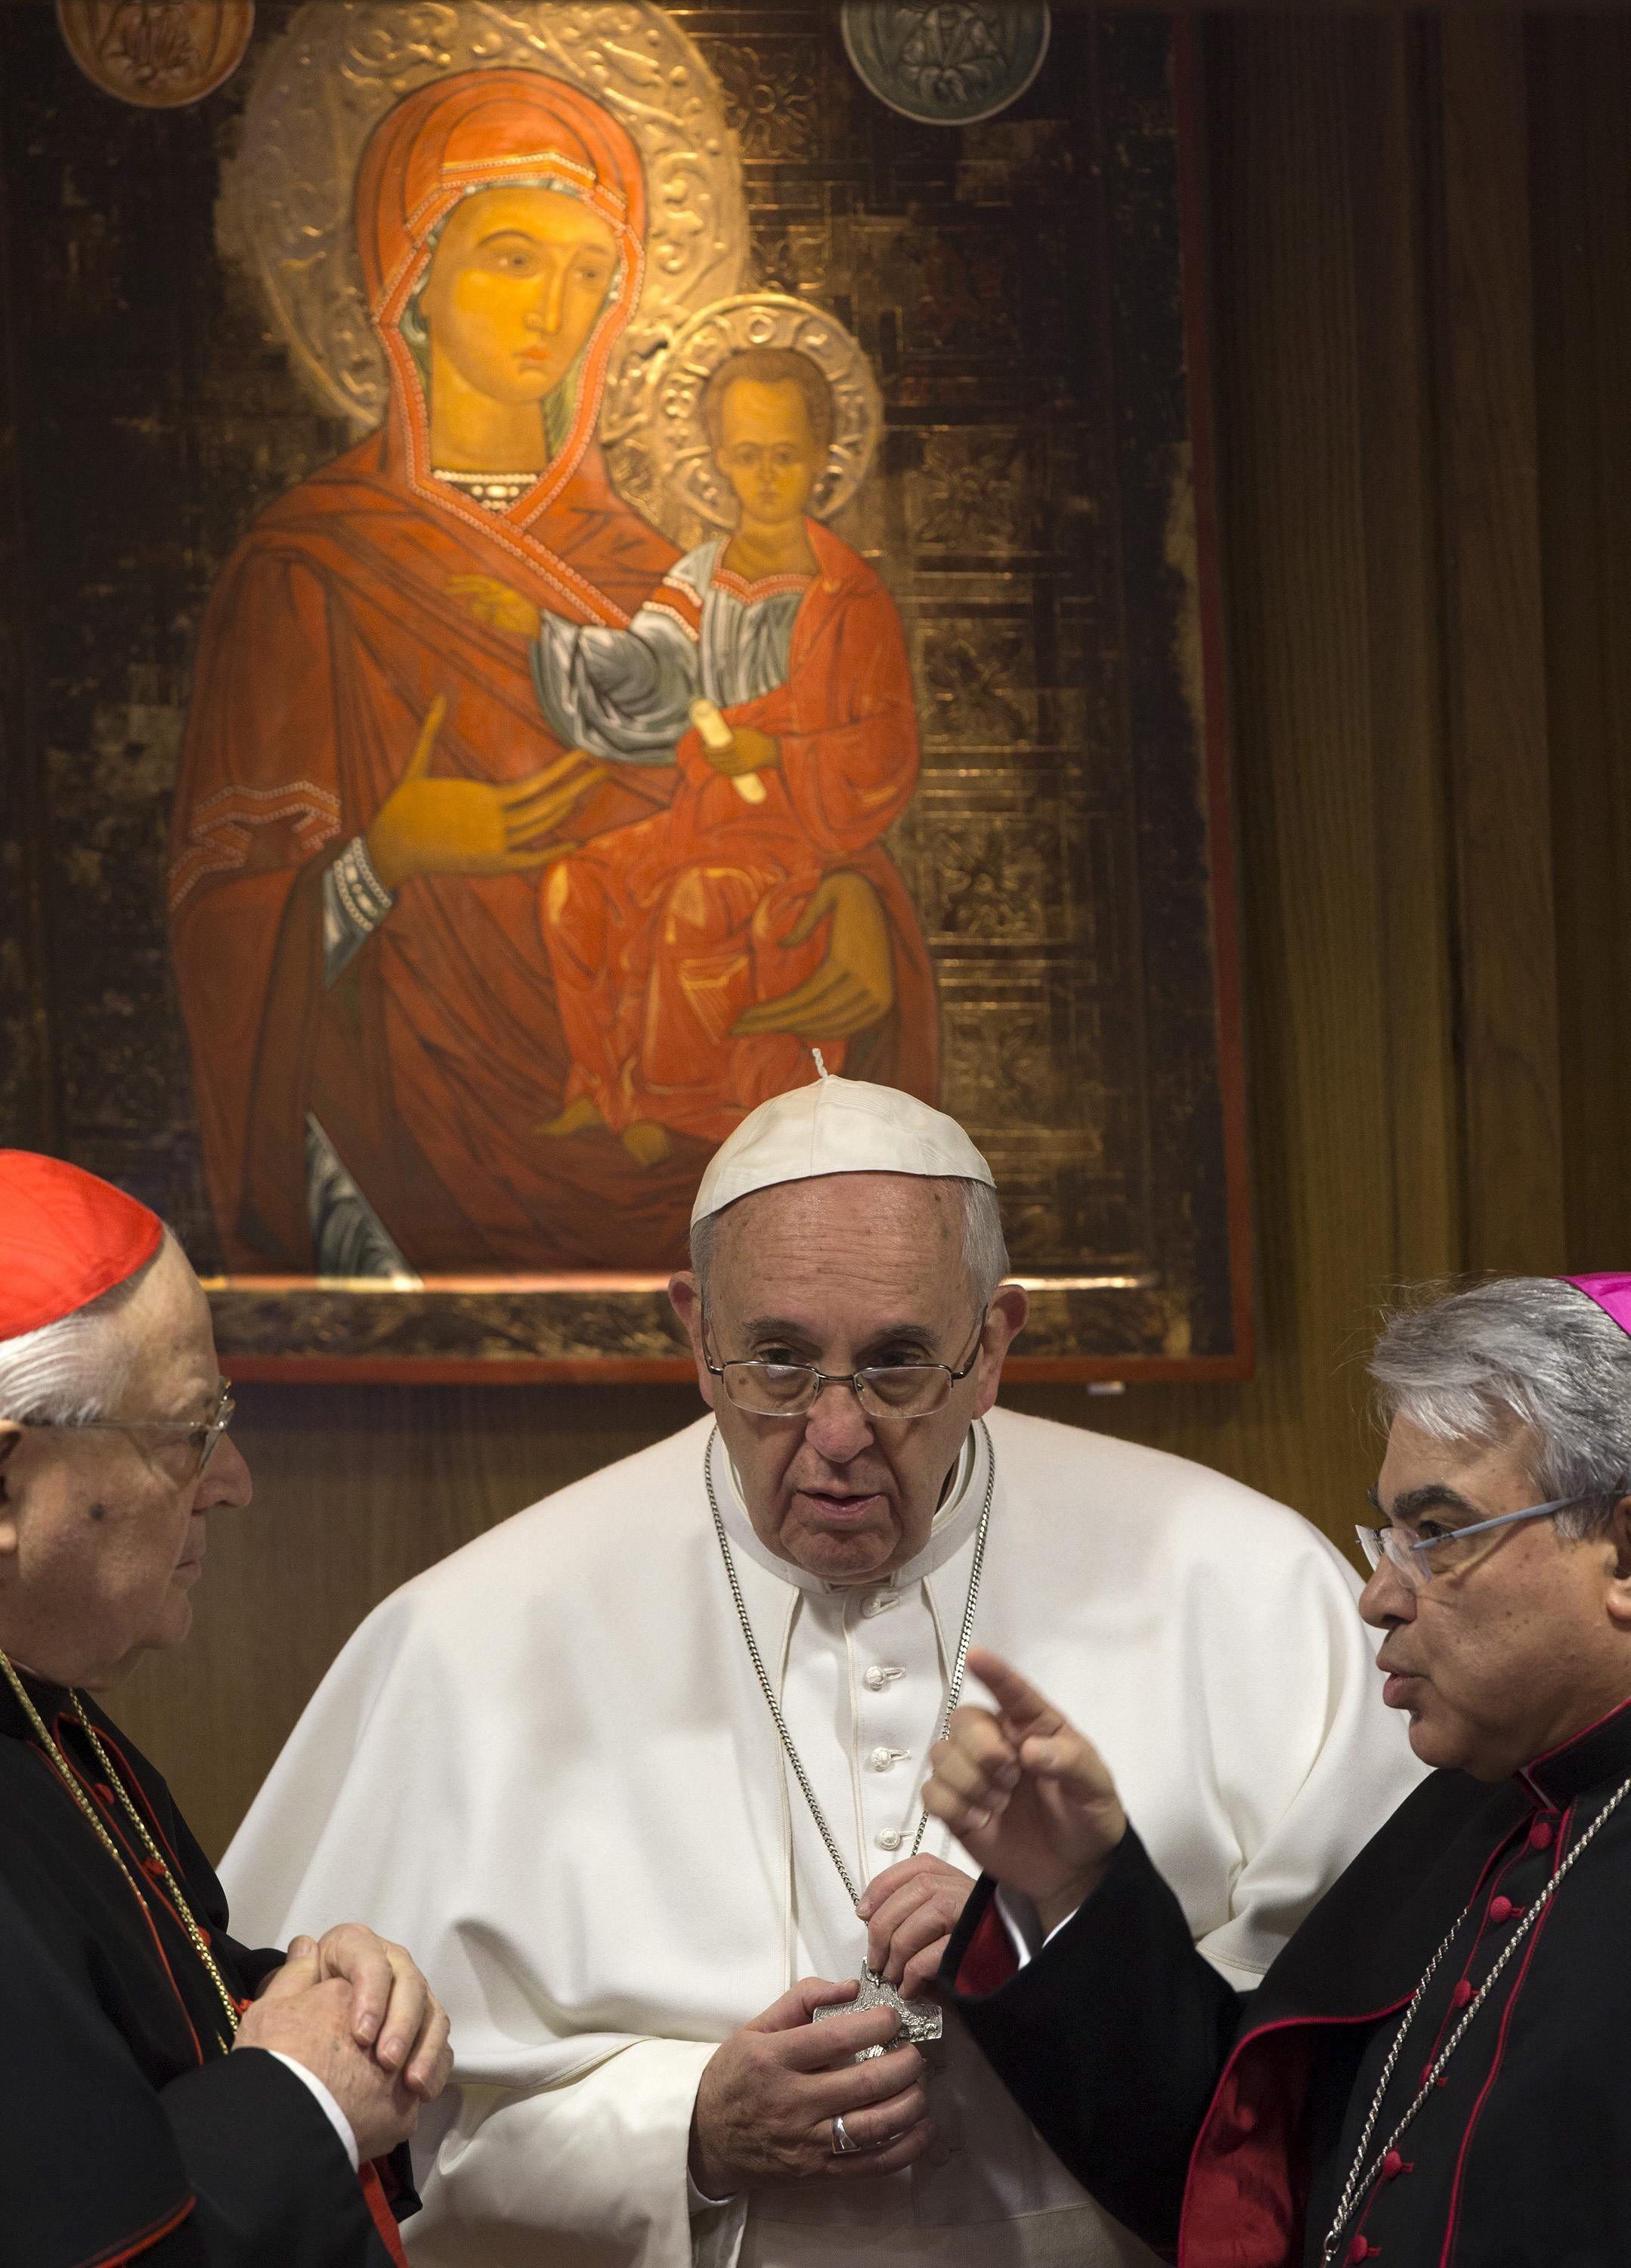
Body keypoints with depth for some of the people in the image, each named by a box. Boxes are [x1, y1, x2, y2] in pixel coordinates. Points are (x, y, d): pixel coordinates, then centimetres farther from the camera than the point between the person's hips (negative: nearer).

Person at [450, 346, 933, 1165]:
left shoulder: (850, 601, -11)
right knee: (580, 887, -8)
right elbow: (641, 674, -4)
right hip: (708, 817, 6)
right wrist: (543, 631, -17)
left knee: (689, 922, -28)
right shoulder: (703, 577, 6)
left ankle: (670, 1105, -8)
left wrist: (778, 755, -24)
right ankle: (607, 1078, 4)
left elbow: (888, 750, -11)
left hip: (804, 832, -6)